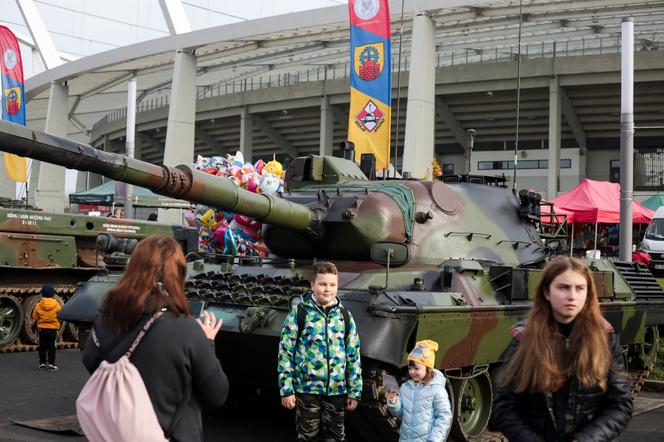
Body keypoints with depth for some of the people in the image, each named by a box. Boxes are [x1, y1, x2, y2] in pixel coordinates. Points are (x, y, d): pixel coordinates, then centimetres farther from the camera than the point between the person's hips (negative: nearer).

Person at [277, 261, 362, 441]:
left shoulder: (345, 316, 5)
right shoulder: (299, 313, -5)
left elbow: (354, 355, 8)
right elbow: (285, 352, -5)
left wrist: (354, 392, 5)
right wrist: (286, 389, -9)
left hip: (337, 390, 3)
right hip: (307, 389, -3)